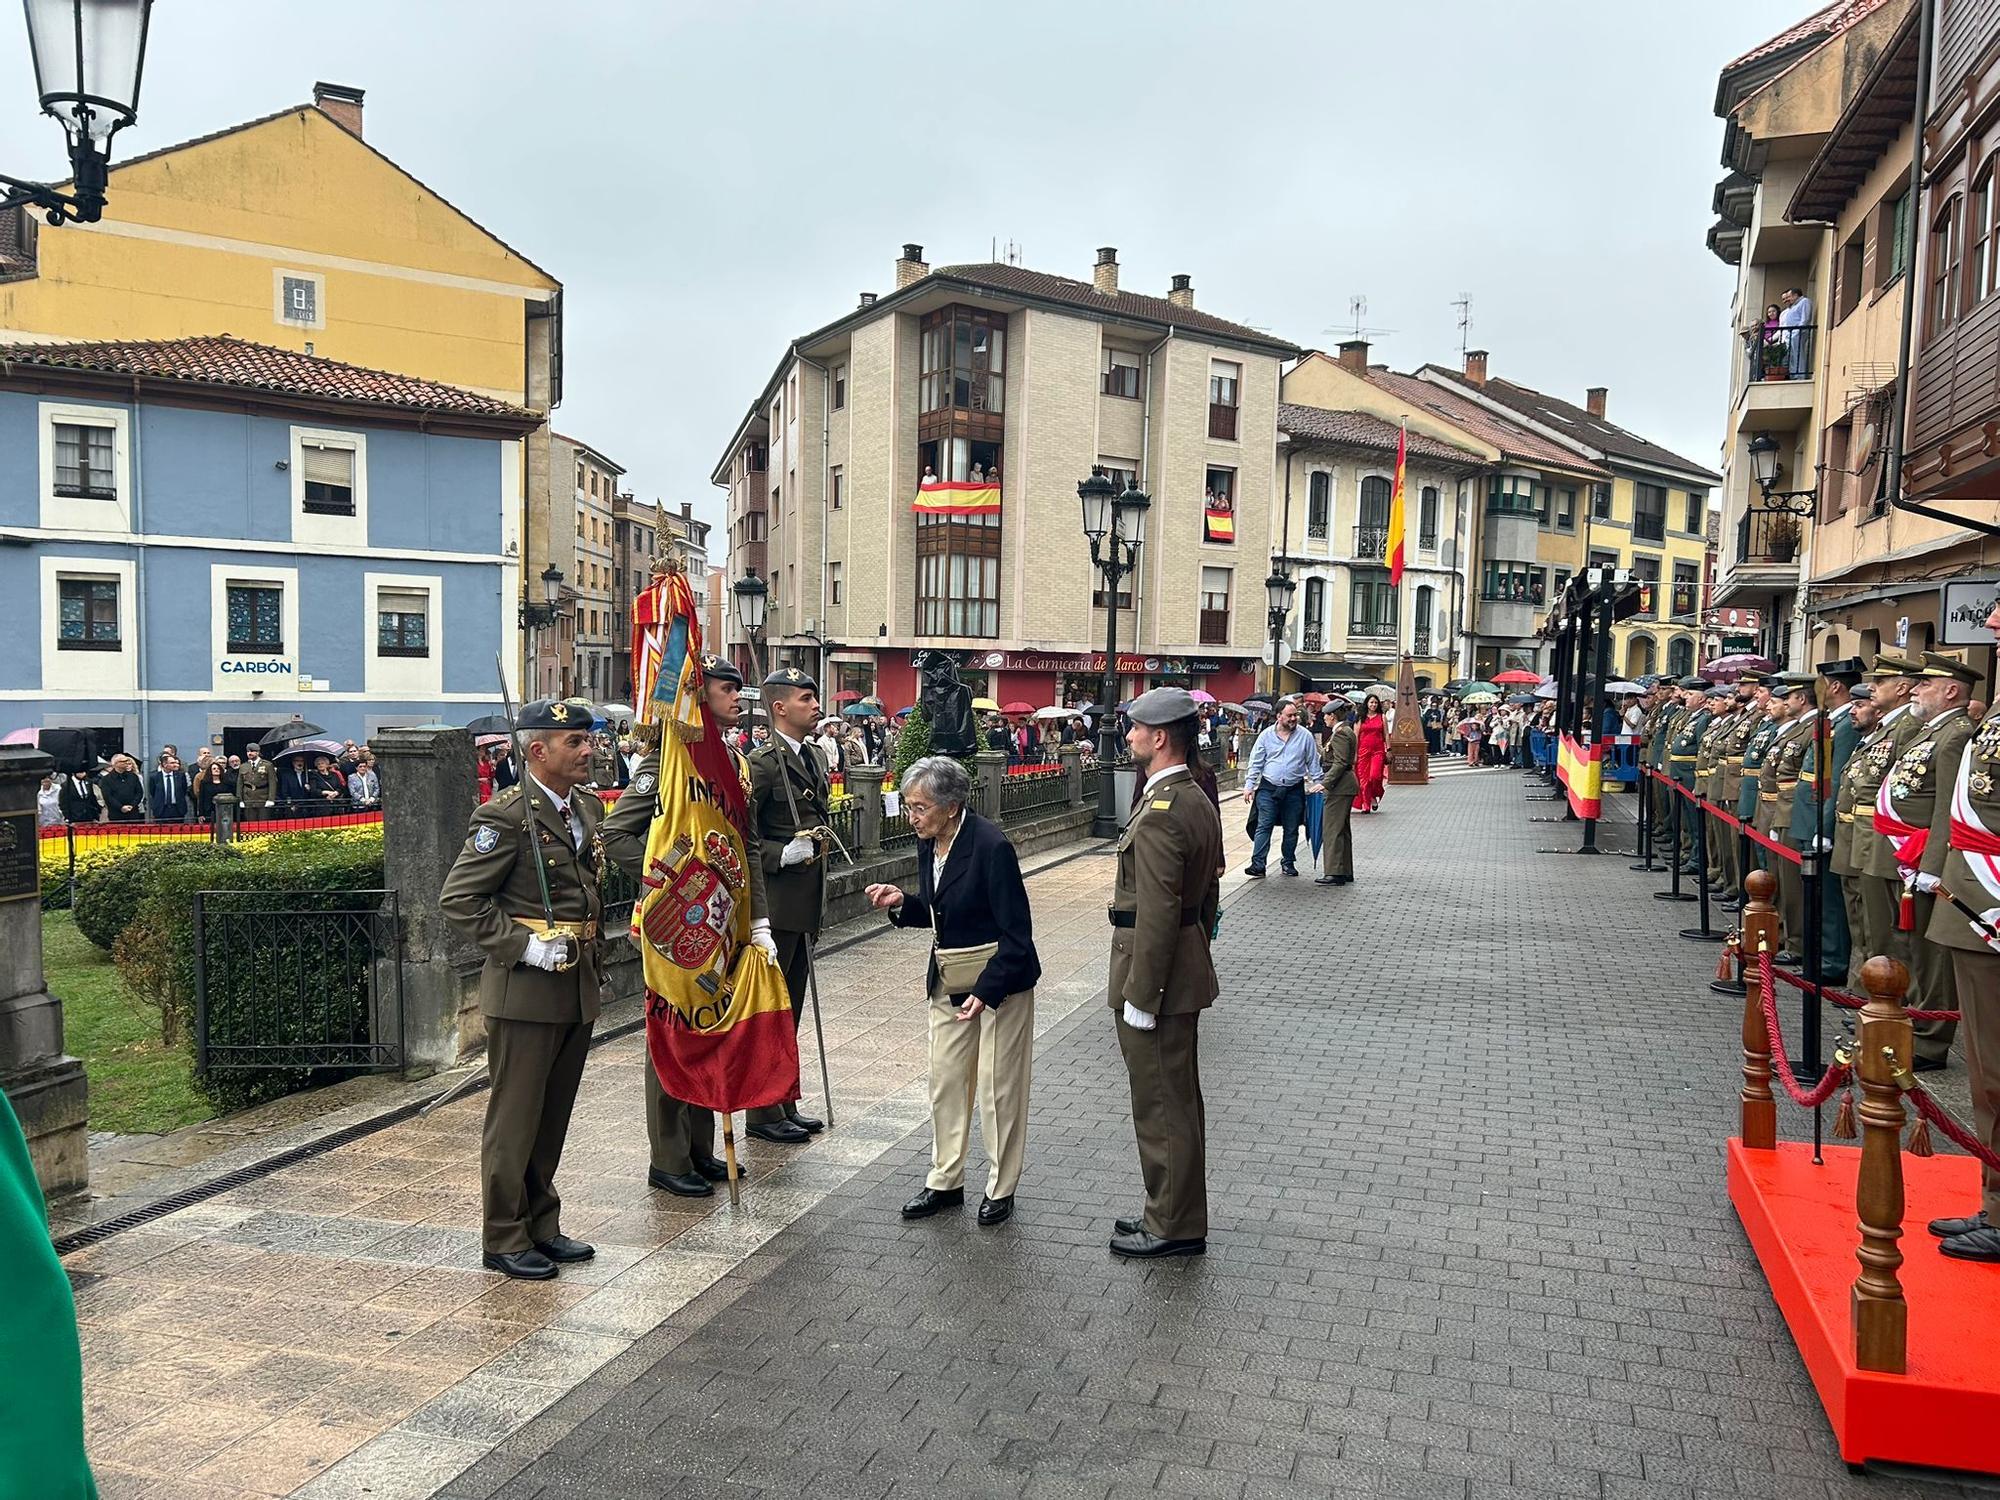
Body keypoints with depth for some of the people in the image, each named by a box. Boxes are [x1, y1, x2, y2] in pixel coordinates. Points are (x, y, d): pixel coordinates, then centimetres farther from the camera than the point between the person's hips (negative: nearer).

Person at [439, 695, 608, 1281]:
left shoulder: (589, 808, 10)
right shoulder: (507, 816, -15)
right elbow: (458, 899, -16)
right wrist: (525, 945, -20)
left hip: (579, 987, 8)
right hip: (525, 990, -7)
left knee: (553, 1117, 17)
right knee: (515, 1118, 4)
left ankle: (541, 1225, 30)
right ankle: (503, 1239, 17)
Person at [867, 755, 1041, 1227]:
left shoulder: (991, 846, -23)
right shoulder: (929, 843, 0)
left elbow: (1016, 932, -21)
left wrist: (987, 992, -25)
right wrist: (902, 902, -5)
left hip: (1000, 979, -7)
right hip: (948, 980, 7)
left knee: (998, 1087, 3)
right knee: (945, 1079, 13)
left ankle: (1001, 1189, 19)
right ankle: (945, 1182, 27)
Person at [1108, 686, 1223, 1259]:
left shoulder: (1160, 812, -23)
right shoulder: (1198, 800, 10)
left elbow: (1157, 914, -25)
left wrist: (1140, 996, -20)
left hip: (1157, 979, -10)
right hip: (1186, 970, 10)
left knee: (1162, 1106, 2)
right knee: (1178, 1101, 18)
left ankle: (1174, 1227, 14)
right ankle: (1175, 1215, 31)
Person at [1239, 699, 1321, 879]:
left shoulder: (1305, 736, 2)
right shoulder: (1266, 735, 1)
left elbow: (1313, 763, 8)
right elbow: (1256, 763, 4)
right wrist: (1249, 785, 0)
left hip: (1294, 790, 1)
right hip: (1268, 788, -1)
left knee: (1291, 829, 9)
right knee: (1264, 826, -8)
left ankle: (1288, 862, 23)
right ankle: (1257, 864, -10)